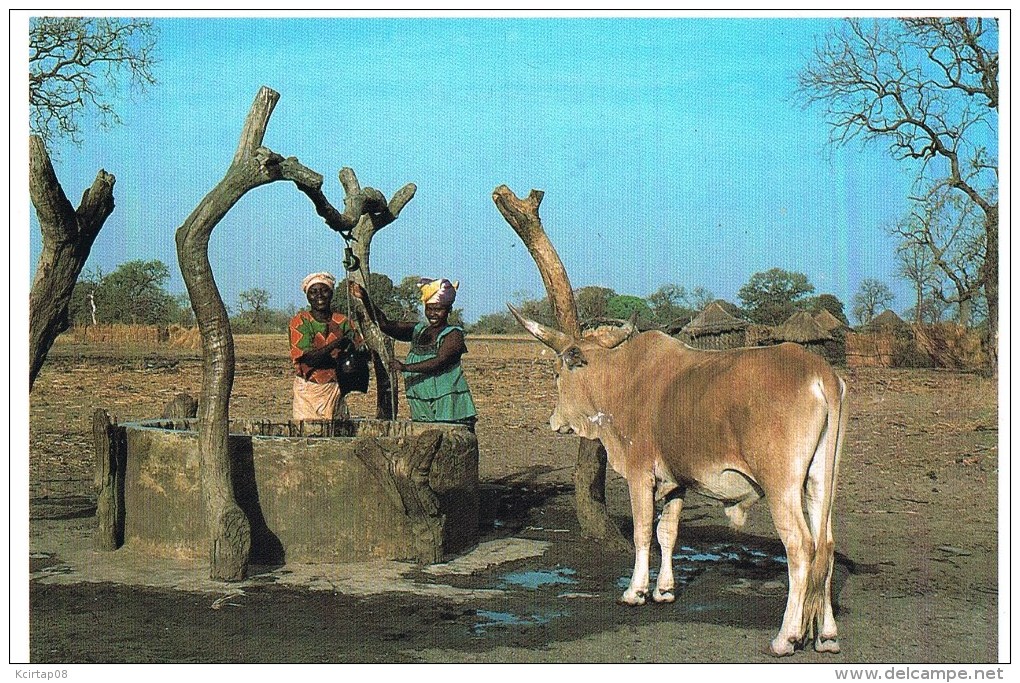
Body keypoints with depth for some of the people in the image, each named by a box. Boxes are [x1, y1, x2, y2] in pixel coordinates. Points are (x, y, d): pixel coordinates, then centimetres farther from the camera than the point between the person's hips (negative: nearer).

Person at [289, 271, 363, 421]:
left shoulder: (342, 322, 5)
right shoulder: (300, 321, -4)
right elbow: (309, 358, -16)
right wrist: (337, 343, -27)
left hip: (335, 389, 2)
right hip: (307, 390, -2)